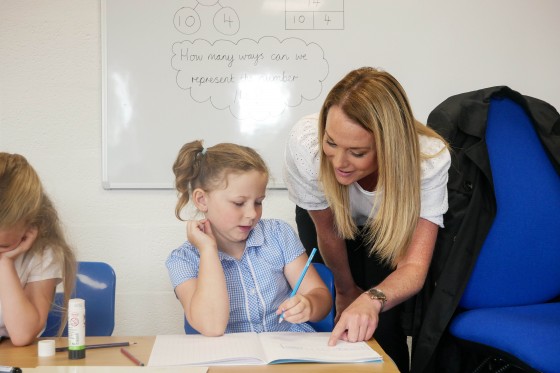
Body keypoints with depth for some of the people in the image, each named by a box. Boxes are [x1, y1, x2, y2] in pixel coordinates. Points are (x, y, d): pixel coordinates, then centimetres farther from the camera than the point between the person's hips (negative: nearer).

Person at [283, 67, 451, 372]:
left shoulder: (430, 160, -37)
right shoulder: (305, 143, -37)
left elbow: (414, 266, -39)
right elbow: (327, 230, -20)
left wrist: (372, 300, -59)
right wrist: (346, 288, -6)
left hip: (387, 227, 0)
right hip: (319, 218, 0)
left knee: (383, 316, -15)